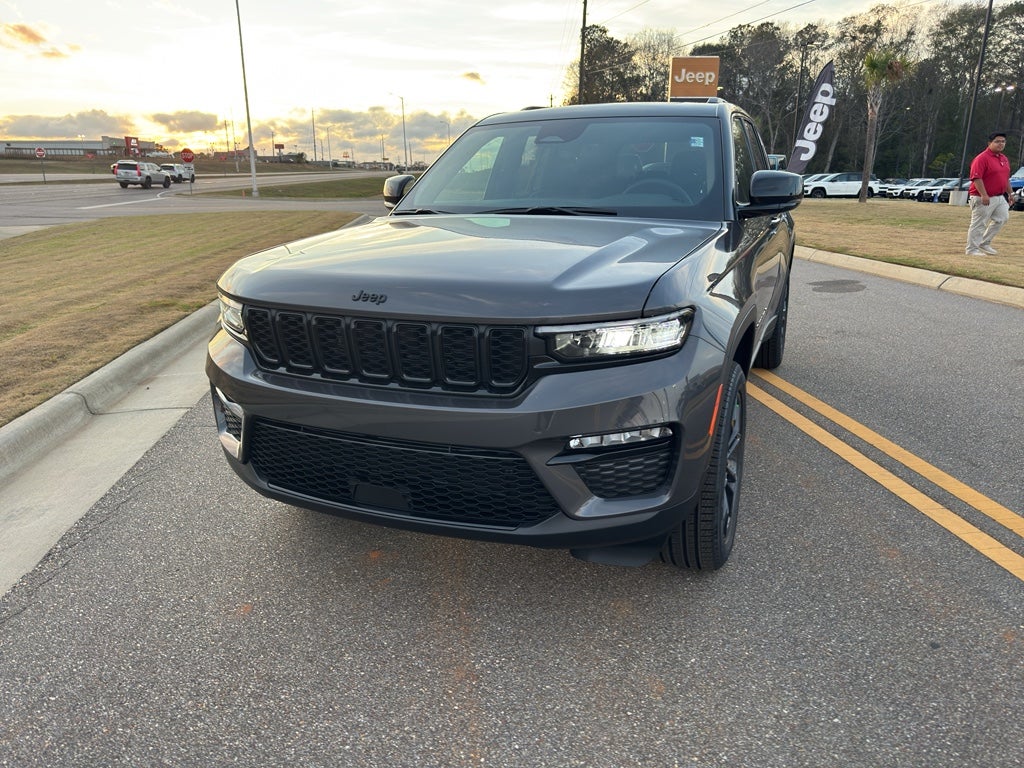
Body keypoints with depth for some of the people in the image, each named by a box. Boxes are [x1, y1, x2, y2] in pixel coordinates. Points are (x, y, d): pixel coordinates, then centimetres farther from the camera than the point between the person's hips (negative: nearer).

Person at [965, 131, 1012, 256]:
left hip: (1000, 197, 9)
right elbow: (976, 178, -21)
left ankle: (984, 244, 20)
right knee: (979, 224, -4)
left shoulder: (1004, 158, 15)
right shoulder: (982, 158, -14)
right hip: (982, 198, -9)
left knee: (1002, 218, 10)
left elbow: (1006, 178, 23)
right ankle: (972, 249, 4)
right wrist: (984, 195, -27)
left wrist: (1009, 193, 22)